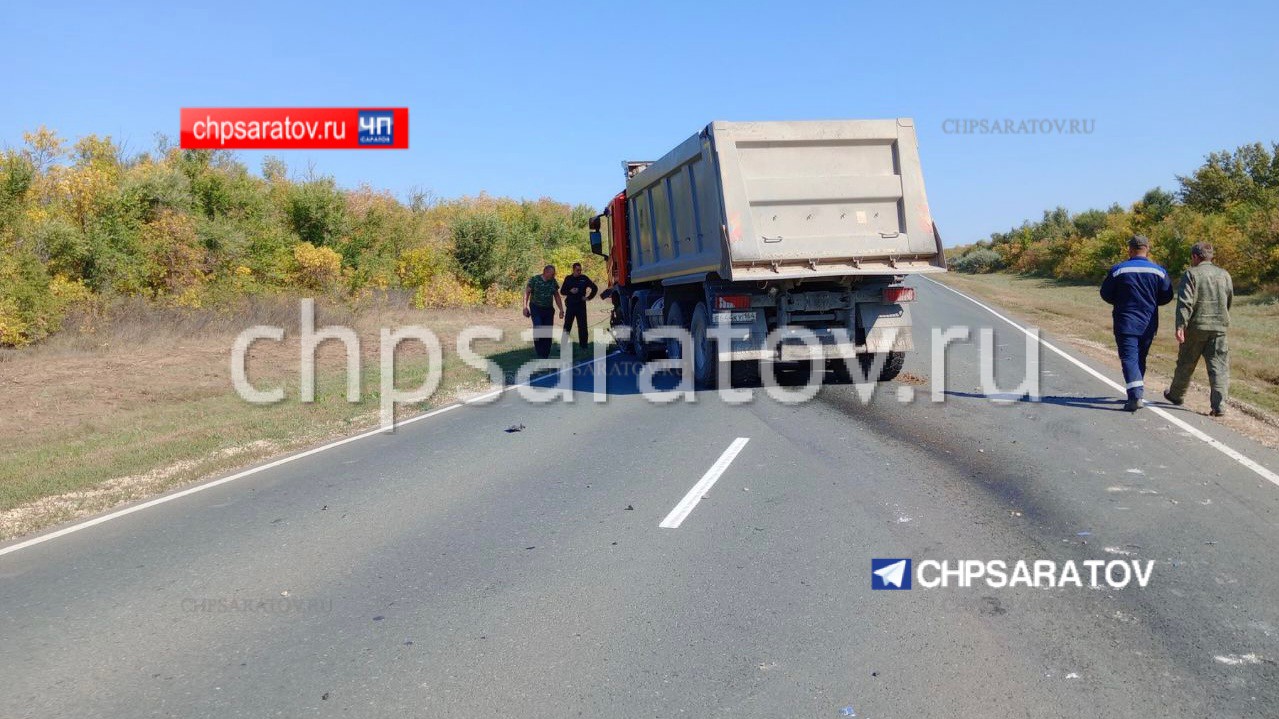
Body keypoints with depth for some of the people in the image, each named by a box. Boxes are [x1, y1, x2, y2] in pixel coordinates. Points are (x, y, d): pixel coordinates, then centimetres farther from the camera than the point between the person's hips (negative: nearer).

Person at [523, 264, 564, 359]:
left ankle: (545, 355, 13)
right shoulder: (534, 279, -8)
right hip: (536, 309, -4)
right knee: (538, 328, -21)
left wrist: (561, 309, 10)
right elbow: (527, 293, -7)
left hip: (548, 310, 5)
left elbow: (557, 296, 14)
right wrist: (525, 306, -16)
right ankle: (540, 354, -4)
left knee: (548, 333, 2)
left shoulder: (553, 282, 5)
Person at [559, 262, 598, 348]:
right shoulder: (568, 279, 4)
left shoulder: (584, 278, 2)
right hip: (570, 305, 0)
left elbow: (594, 288, 8)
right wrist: (570, 291, -11)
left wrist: (589, 297, 2)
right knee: (567, 325, 2)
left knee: (582, 326, 2)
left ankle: (583, 344, 8)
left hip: (581, 305, 0)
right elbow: (562, 291, 6)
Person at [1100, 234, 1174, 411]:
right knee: (1140, 358, 18)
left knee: (1129, 358, -7)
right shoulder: (1159, 271, 0)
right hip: (1148, 324, 4)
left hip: (1125, 324, -4)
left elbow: (1106, 294, 1)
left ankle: (1135, 395, -22)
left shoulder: (1118, 270, -6)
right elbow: (1167, 296, 5)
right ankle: (1139, 392, 26)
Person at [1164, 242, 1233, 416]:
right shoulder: (1224, 275, 9)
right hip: (1219, 327, 3)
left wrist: (1180, 326, -20)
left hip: (1196, 326, -3)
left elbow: (1185, 303, -17)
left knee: (1186, 363, 13)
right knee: (1219, 366, 1)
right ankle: (1219, 405, -8)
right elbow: (1229, 301, 18)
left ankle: (1176, 395, 31)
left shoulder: (1191, 274, -7)